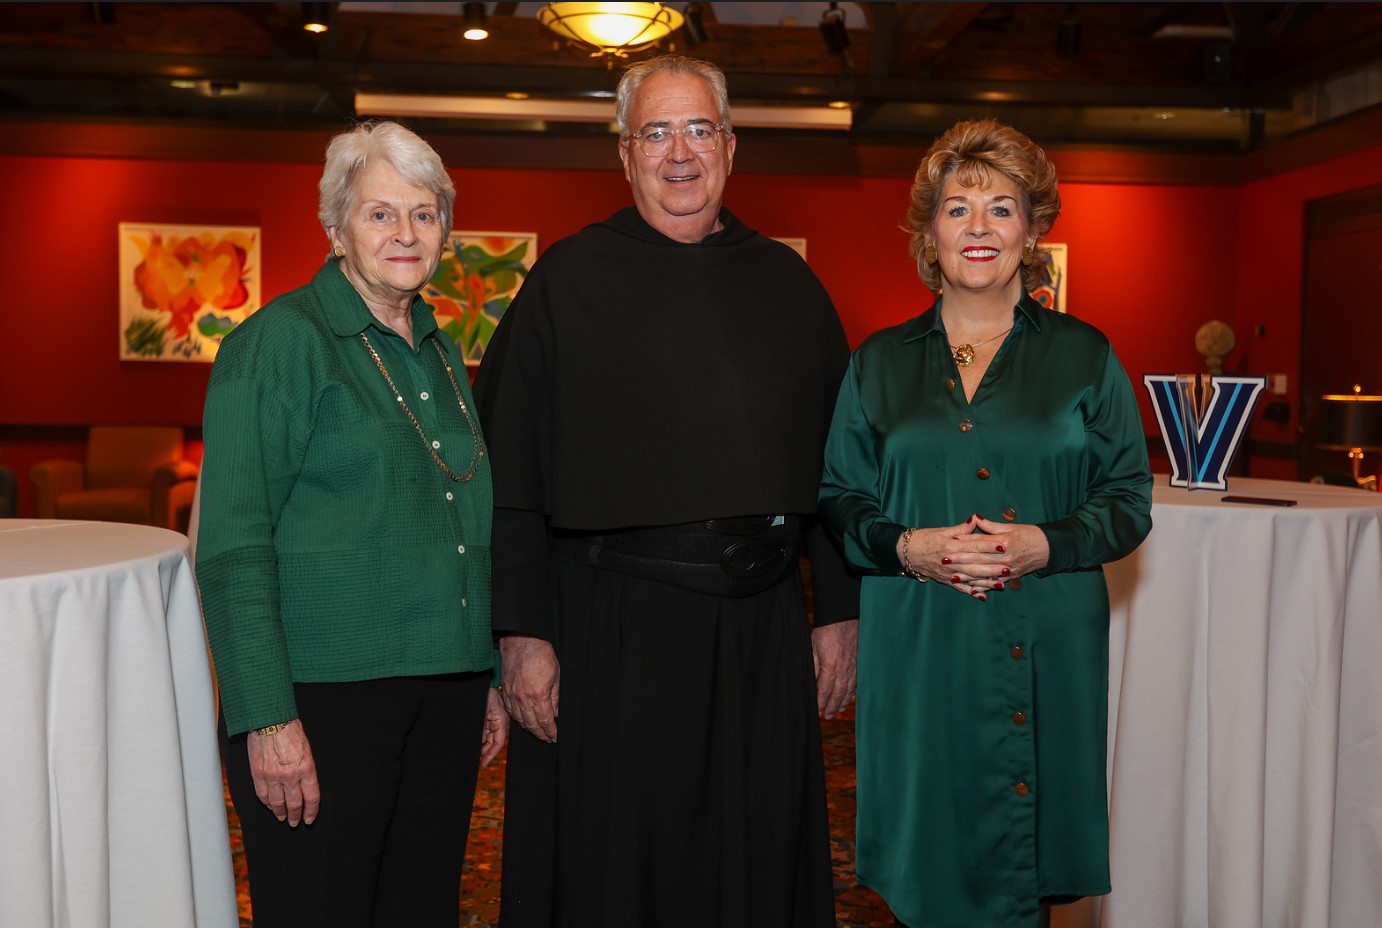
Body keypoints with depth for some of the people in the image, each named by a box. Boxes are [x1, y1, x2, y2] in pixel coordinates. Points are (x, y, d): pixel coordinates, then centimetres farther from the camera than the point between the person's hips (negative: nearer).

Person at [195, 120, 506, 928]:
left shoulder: (441, 354, 13)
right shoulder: (279, 342, -8)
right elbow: (233, 549, -13)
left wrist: (491, 678, 16)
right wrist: (267, 717, -18)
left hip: (443, 693, 7)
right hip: (323, 695, -6)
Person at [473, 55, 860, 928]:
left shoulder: (788, 284, 9)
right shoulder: (567, 281, 0)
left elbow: (834, 465, 11)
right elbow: (510, 472, -4)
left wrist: (839, 611, 7)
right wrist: (521, 631, -9)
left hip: (762, 628, 3)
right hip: (609, 626, -3)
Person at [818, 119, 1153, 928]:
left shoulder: (1084, 356, 5)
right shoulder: (880, 362, 8)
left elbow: (1130, 500, 4)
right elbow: (836, 501, 7)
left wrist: (1045, 544, -14)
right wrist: (907, 546, -11)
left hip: (1045, 651, 0)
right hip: (918, 653, 1)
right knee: (931, 862, 6)